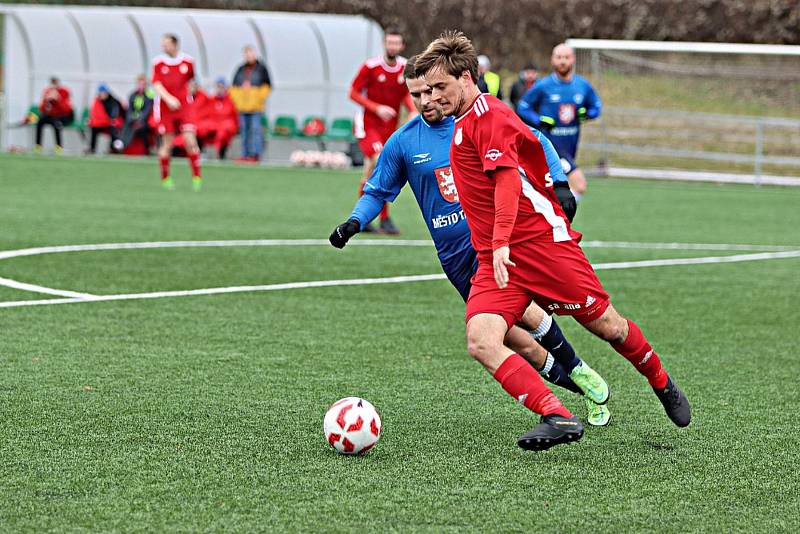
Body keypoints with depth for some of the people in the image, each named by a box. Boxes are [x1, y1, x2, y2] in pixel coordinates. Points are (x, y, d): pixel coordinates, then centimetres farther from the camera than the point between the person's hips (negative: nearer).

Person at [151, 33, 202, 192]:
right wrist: (169, 99, -21)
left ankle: (196, 177, -1)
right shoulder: (158, 62, -1)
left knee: (190, 141, -10)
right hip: (164, 107, -1)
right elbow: (156, 85, -8)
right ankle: (165, 178, 17)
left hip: (184, 106, 1)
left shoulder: (188, 61, 2)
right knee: (167, 143, 1)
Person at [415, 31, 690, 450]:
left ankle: (662, 385, 33)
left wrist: (501, 243, -37)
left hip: (543, 242, -8)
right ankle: (557, 417, -25)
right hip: (496, 258, 8)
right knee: (480, 341, -18)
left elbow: (507, 180, -25)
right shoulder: (463, 121, 16)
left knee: (608, 326, 6)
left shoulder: (489, 116, -12)